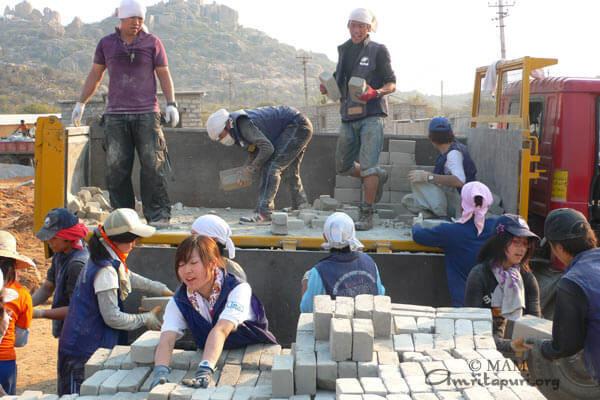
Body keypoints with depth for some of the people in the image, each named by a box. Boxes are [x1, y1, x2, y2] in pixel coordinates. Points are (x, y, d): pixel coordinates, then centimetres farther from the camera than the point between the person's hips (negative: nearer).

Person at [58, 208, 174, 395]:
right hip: (85, 351, -10)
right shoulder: (105, 271, -20)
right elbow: (112, 317, -19)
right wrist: (145, 319, -7)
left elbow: (132, 279, 25)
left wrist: (165, 290, 23)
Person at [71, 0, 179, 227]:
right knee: (116, 168, -1)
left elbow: (164, 75, 8)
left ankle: (158, 215, -1)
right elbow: (95, 75, 20)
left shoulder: (152, 43, 6)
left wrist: (171, 104, -3)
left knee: (152, 166, -6)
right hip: (115, 116, 2)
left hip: (147, 114, -2)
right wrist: (81, 102, 18)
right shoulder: (106, 44, 12)